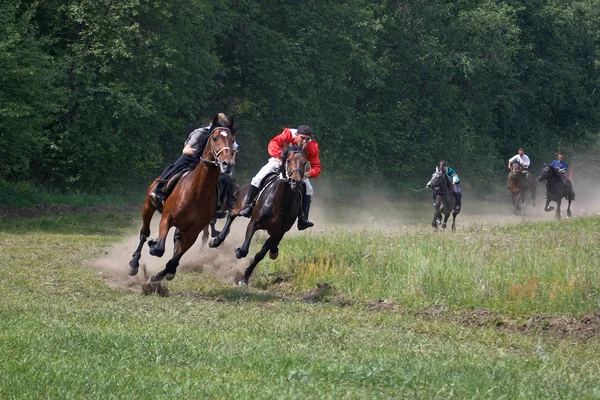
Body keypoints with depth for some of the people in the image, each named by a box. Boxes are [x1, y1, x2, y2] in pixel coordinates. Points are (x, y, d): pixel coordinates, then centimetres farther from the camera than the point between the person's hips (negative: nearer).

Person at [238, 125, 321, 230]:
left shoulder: (312, 147, -25)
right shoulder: (288, 134, -30)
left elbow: (316, 168, -26)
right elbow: (273, 143, -45)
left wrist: (309, 174, -48)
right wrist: (279, 157, -62)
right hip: (278, 162, -2)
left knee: (308, 189, -16)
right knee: (258, 179, -19)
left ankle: (303, 219, -12)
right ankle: (248, 206, -3)